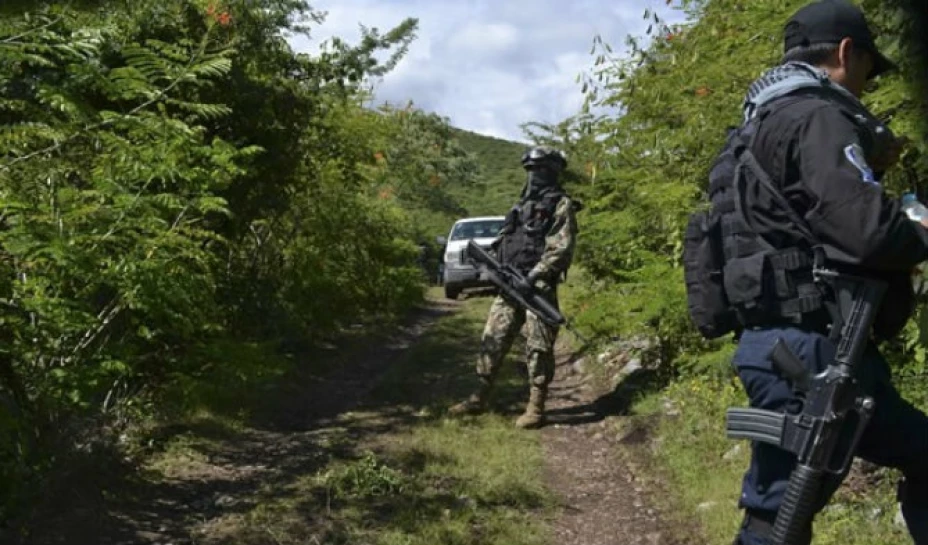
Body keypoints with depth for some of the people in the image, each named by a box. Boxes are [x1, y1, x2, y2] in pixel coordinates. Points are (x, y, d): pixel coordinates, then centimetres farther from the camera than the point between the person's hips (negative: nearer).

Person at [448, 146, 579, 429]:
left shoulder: (561, 205, -3)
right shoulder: (524, 203, 21)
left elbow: (562, 249, -13)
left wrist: (534, 276, -21)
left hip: (538, 286, -7)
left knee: (538, 347, -4)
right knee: (492, 339, 7)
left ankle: (536, 407, 2)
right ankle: (480, 398, 15)